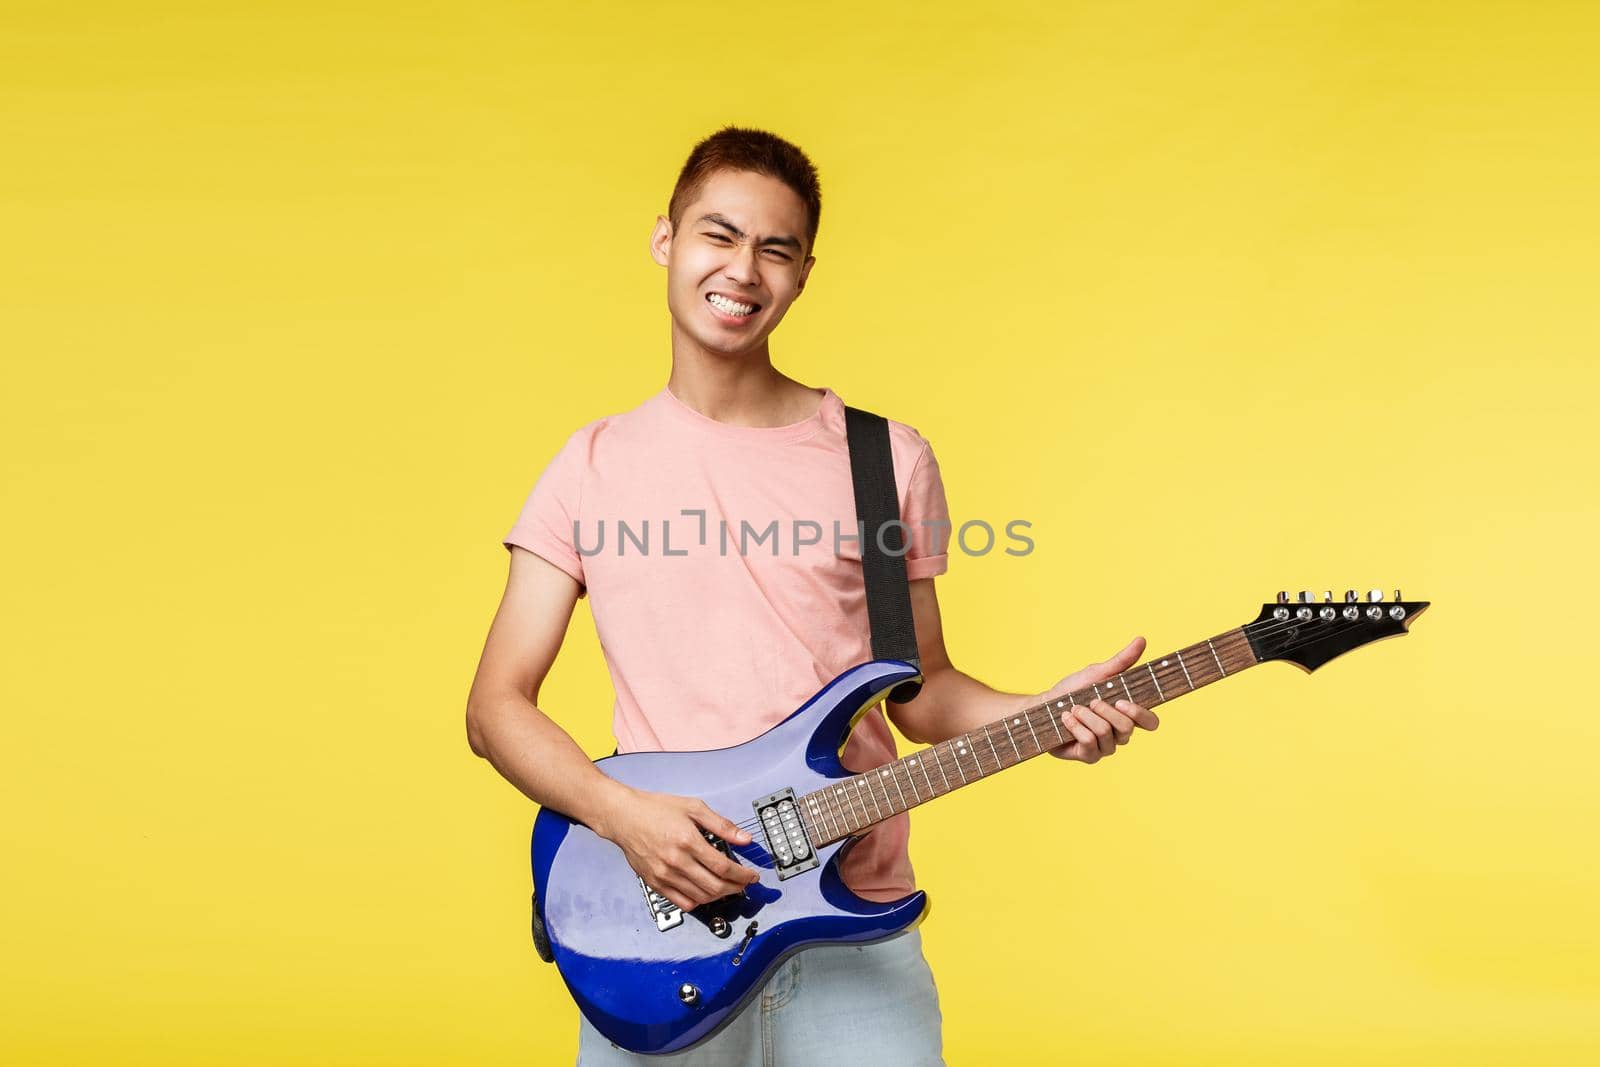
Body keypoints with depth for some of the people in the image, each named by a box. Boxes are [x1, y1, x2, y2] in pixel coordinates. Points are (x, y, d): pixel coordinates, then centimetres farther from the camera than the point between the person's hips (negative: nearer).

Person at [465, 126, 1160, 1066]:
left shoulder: (888, 461, 2)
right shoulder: (596, 468, 2)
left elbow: (919, 689, 10)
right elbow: (497, 705, 2)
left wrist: (1036, 716, -9)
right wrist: (619, 812, -14)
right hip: (658, 919, 0)